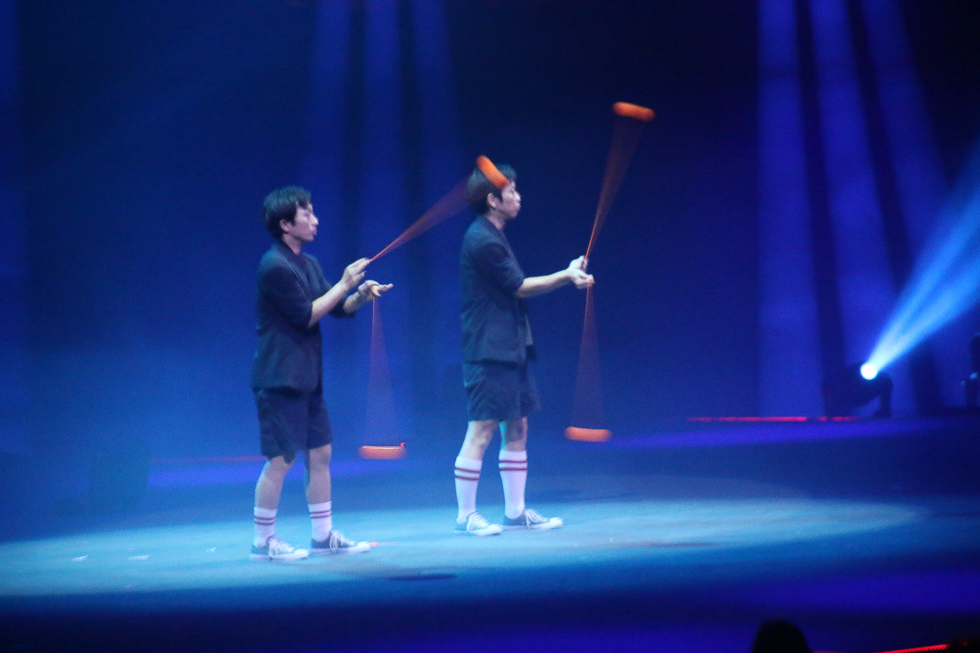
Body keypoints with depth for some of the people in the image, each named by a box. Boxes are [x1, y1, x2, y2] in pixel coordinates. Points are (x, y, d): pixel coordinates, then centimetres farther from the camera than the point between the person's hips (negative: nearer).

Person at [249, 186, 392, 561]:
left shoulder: (307, 264, 14)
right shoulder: (275, 267, -15)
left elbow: (339, 308, 16)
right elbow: (306, 315, -17)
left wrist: (361, 294, -4)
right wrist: (344, 284, -12)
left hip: (307, 378, 9)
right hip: (280, 379, -9)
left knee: (320, 453, 10)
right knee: (281, 459, -6)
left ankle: (323, 536, 18)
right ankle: (262, 543, 3)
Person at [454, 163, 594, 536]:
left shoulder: (492, 237, 16)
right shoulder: (483, 240, -15)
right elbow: (520, 287, -12)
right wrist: (567, 275, -8)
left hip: (511, 349, 10)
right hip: (490, 354, -10)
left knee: (517, 428, 11)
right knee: (482, 431, -7)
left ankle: (515, 512, 16)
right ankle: (465, 516, -1)